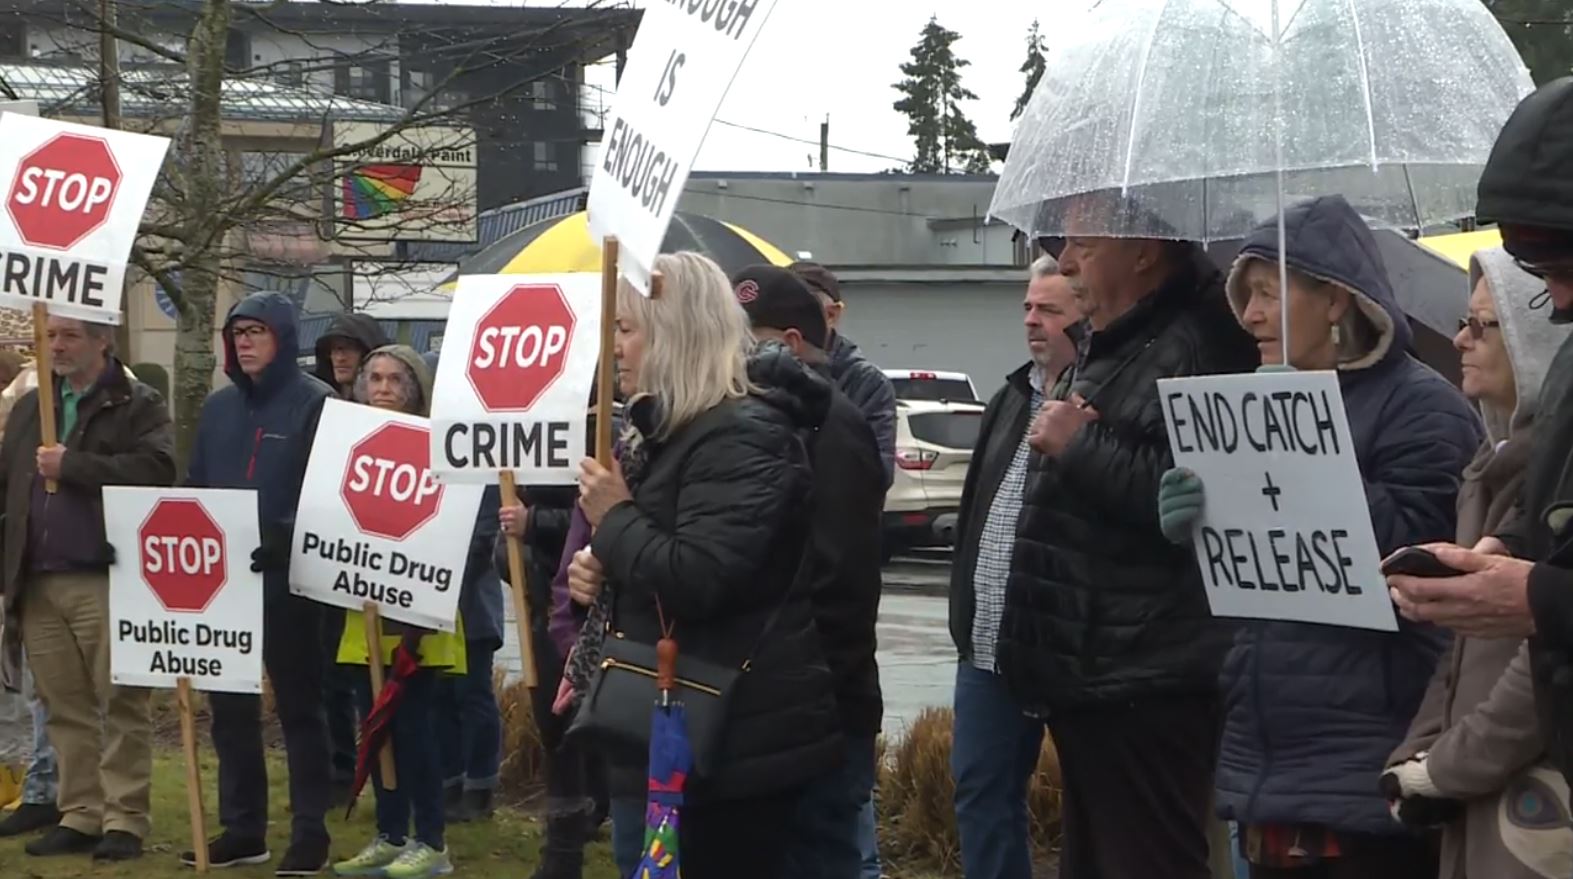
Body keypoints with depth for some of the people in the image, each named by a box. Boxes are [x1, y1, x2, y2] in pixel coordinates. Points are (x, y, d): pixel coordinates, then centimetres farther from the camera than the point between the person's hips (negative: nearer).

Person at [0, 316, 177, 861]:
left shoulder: (139, 406, 0)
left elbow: (156, 469, -17)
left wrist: (72, 466, -16)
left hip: (106, 580, -6)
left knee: (121, 704, -3)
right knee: (65, 707, 9)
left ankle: (125, 820, 0)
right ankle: (80, 816, 15)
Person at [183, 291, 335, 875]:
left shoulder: (316, 404, -7)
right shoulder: (218, 406, 13)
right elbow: (195, 487, 16)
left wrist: (284, 540, -26)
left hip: (288, 578, -6)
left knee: (298, 704, 2)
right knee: (229, 704, 10)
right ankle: (241, 828, 20)